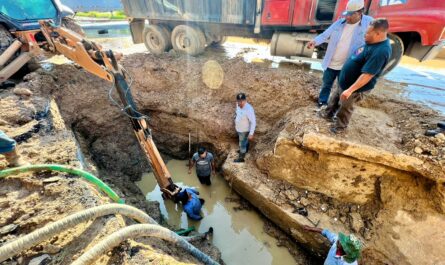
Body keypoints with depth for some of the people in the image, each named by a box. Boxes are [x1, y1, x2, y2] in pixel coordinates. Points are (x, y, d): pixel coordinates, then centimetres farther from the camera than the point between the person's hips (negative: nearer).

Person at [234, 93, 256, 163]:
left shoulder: (249, 109, -37)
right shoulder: (238, 105, -14)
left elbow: (253, 122, -29)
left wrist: (251, 134, -26)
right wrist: (236, 124, 17)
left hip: (244, 130, -7)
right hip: (239, 128, 7)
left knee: (242, 144, 15)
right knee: (244, 141, 32)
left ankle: (241, 158, 39)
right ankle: (244, 150, 60)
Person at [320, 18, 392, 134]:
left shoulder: (380, 51, -31)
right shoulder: (375, 42, 1)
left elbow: (367, 75, -32)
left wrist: (350, 90, -31)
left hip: (356, 86, -9)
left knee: (345, 107, 10)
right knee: (335, 98, 25)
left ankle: (340, 126, 32)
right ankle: (328, 114, 47)